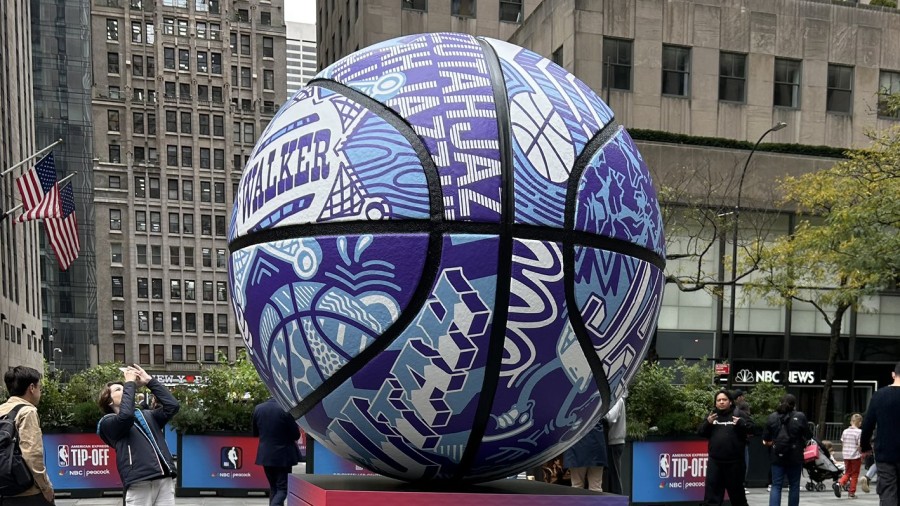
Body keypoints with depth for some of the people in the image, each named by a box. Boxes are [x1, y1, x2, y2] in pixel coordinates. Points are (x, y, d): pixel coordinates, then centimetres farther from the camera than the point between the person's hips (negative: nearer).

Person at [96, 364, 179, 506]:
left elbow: (172, 406, 13)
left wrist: (149, 380, 13)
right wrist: (130, 383, 0)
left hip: (165, 479, 5)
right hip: (139, 483, -4)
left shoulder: (147, 415, 25)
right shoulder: (107, 423, 9)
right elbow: (126, 415, -12)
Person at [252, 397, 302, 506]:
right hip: (283, 455, -5)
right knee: (283, 488, 0)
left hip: (265, 454, 5)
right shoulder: (285, 409, -17)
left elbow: (255, 433, 11)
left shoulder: (258, 408, -2)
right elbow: (296, 435, -10)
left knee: (273, 487, 19)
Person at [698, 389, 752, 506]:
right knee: (712, 489, 2)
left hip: (734, 461, -3)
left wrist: (741, 423, -22)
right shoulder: (712, 415, 9)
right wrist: (707, 423, -9)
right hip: (715, 460, 3)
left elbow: (751, 427, -4)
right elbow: (701, 432, 9)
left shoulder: (738, 414, -1)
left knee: (736, 490, 12)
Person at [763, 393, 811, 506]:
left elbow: (766, 438, 4)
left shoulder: (772, 417, 0)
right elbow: (809, 436, 0)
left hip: (777, 456, 1)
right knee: (794, 486, 12)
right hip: (795, 457, -1)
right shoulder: (800, 417, -7)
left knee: (776, 486, 2)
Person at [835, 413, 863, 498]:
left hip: (846, 456, 5)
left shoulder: (845, 431, 5)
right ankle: (852, 493, 11)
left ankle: (839, 483, -11)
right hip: (855, 456, -4)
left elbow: (842, 443, 9)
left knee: (847, 473, 15)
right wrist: (862, 456, -4)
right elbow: (859, 445, -14)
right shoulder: (859, 432, -11)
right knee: (854, 475, 8)